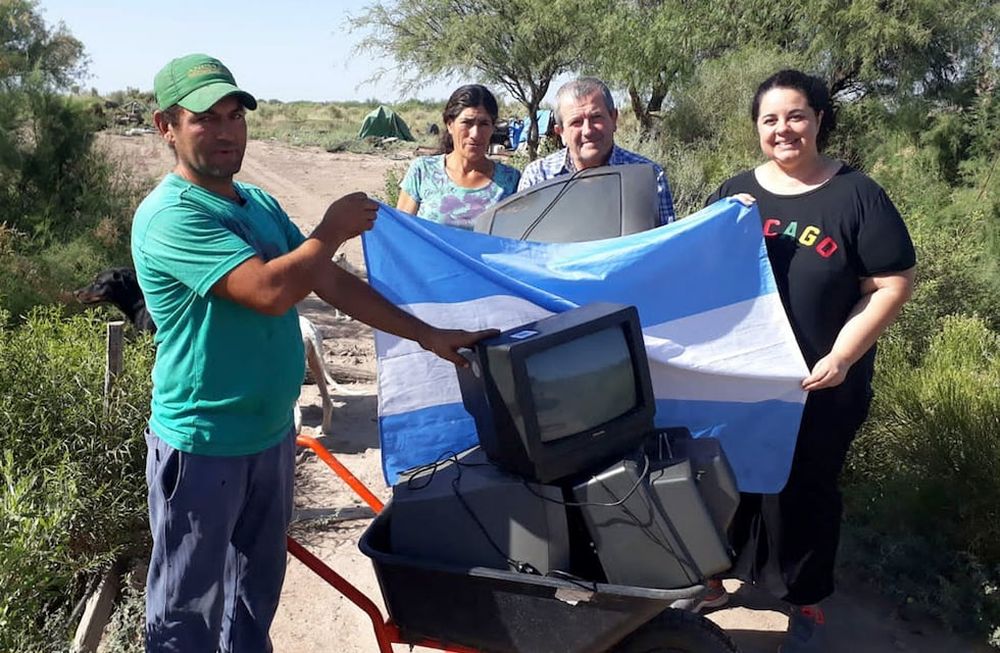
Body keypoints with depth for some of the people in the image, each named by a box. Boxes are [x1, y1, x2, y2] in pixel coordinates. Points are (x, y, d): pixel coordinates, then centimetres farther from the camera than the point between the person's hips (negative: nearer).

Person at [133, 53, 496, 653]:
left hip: (272, 434, 8)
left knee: (259, 588, 23)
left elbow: (330, 279, 7)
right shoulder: (170, 216, -20)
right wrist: (334, 229, -14)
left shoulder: (260, 204, 7)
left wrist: (429, 336, 4)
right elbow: (270, 290, -31)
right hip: (203, 447, -7)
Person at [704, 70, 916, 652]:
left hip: (820, 386, -3)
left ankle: (808, 603, 33)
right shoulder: (734, 194, 4)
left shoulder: (857, 195, -8)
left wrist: (841, 357, -17)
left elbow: (894, 285, -9)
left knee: (806, 491, 13)